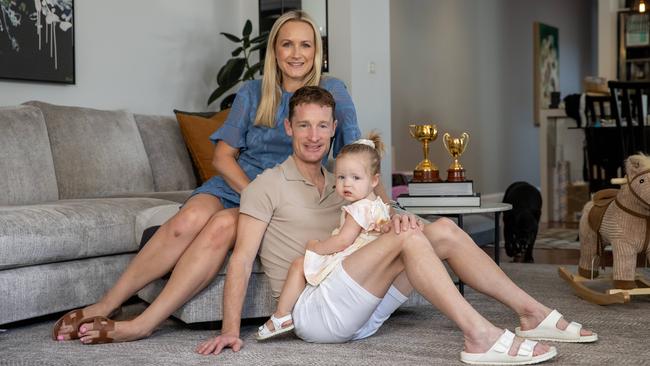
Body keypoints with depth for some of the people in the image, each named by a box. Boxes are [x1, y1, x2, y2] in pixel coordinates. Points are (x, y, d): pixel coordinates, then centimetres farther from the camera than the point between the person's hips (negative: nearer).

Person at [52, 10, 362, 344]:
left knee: (223, 225, -34)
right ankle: (105, 305, -24)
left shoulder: (331, 91, 3)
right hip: (235, 183, 3)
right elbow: (222, 156, 4)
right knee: (190, 218, -30)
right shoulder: (252, 93, 9)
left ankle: (144, 324, -35)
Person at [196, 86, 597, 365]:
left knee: (443, 230, -5)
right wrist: (230, 329, -17)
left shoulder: (340, 185, 22)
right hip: (314, 310, -7)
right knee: (408, 237, -25)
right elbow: (242, 258, -7)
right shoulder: (268, 186, 1)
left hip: (358, 312, 7)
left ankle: (532, 313, -5)